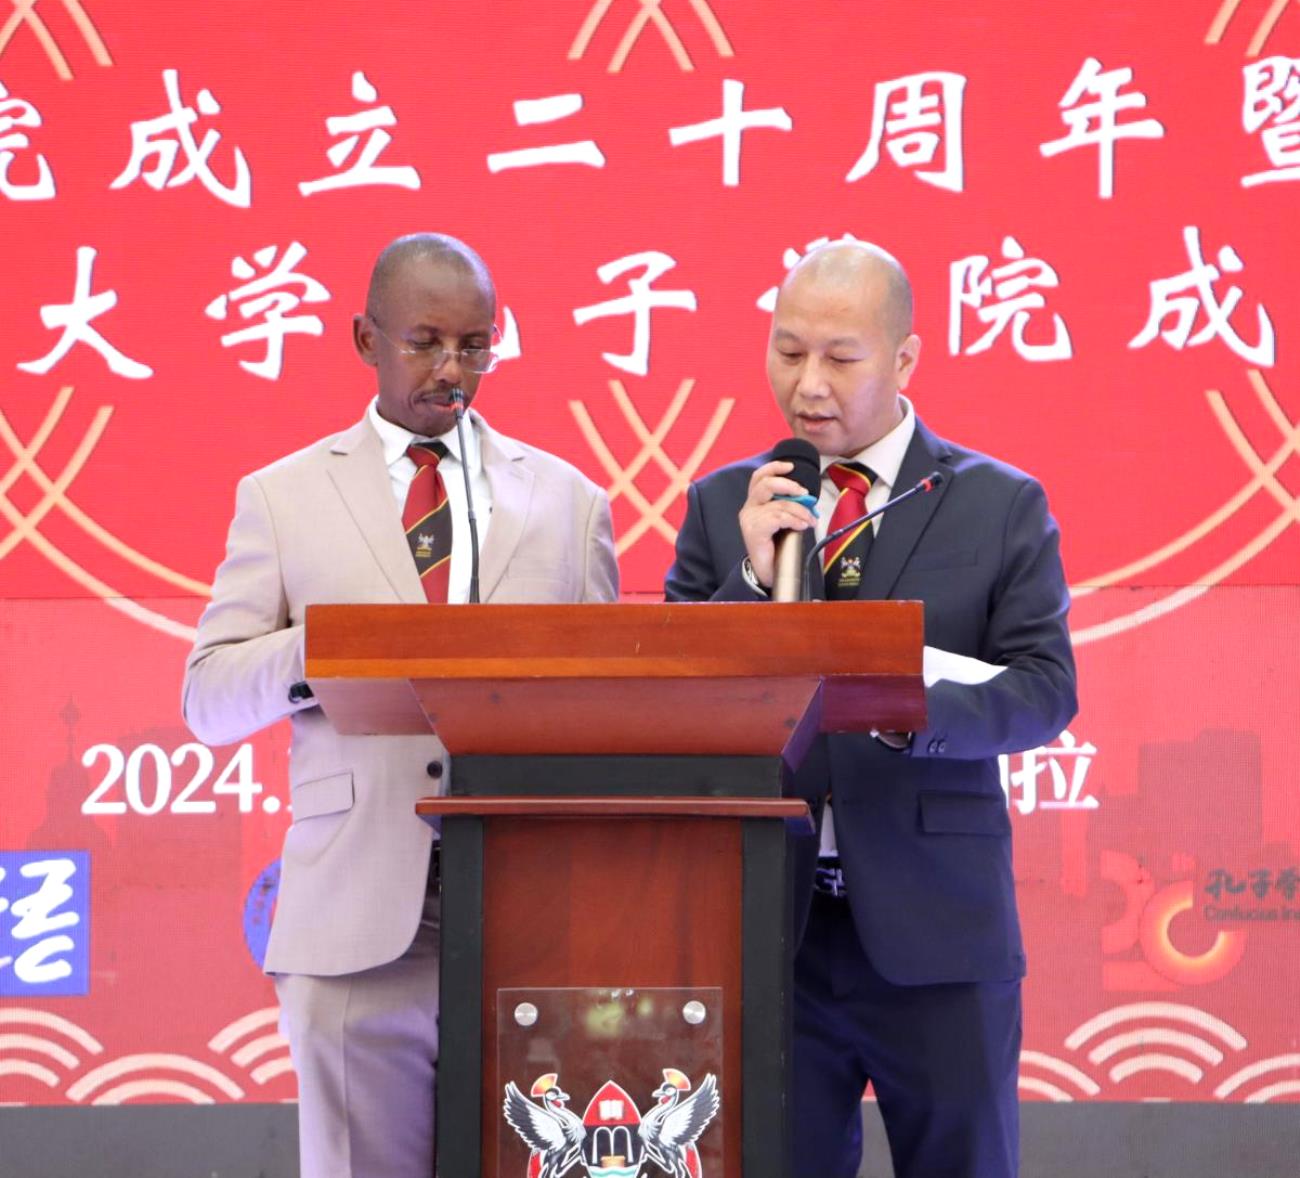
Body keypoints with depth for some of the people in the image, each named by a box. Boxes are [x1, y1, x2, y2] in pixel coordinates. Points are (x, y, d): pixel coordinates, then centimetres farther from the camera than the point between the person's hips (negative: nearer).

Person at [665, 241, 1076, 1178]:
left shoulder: (1000, 506, 3)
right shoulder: (724, 506, 9)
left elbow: (1044, 687, -4)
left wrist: (918, 711, -23)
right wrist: (751, 580, -13)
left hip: (936, 930, -1)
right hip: (765, 925, 2)